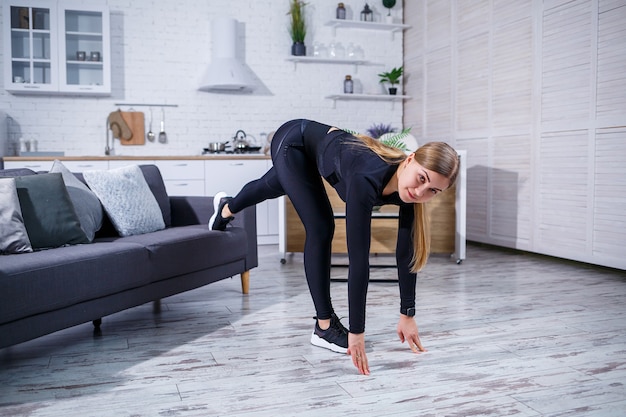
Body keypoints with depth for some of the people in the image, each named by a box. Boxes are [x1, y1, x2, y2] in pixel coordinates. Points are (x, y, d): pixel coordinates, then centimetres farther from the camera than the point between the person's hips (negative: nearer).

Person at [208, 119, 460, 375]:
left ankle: (226, 209, 68)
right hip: (292, 141, -7)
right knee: (320, 229, -16)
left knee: (275, 186, 33)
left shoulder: (409, 189, -27)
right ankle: (324, 326, -1)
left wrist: (407, 315, -16)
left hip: (318, 146, 7)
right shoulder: (367, 178, -46)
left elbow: (406, 254, -18)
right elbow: (358, 258, -46)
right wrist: (356, 332, -43)